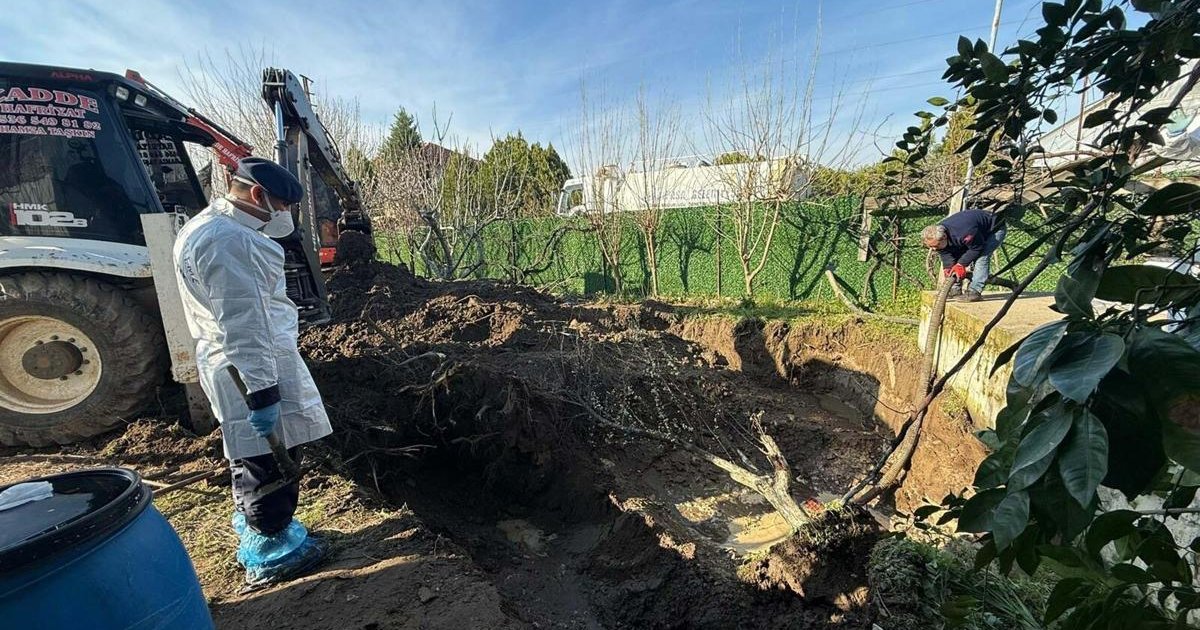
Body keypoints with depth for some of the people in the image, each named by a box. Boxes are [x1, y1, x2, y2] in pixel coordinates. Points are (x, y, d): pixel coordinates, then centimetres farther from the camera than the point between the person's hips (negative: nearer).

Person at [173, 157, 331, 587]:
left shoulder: (209, 228, 14)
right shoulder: (229, 241, -21)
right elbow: (243, 327, -26)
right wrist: (261, 392, -24)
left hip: (238, 366, 11)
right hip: (256, 368, -11)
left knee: (251, 455, 23)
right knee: (269, 460, 3)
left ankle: (253, 529, 41)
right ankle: (270, 554, 19)